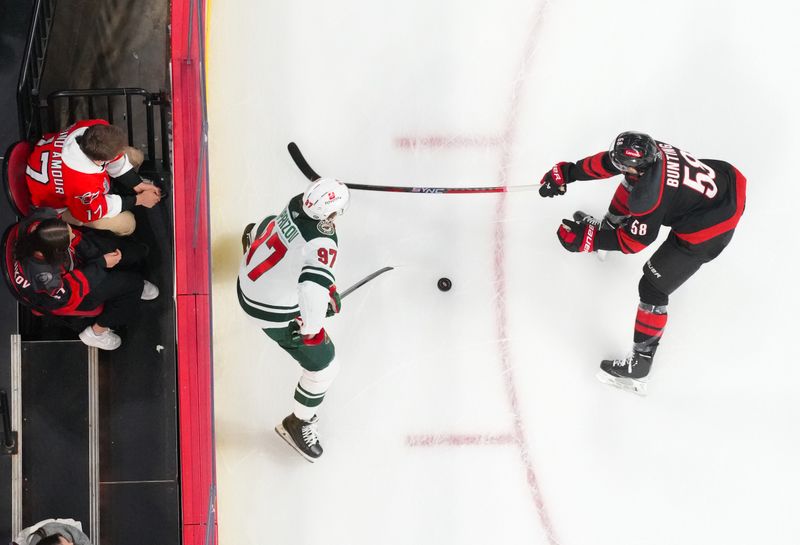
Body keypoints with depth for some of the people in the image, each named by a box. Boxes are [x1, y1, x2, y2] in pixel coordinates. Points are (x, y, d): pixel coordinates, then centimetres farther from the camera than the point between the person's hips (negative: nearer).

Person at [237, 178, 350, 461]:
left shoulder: (297, 204, -15)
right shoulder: (322, 243, -36)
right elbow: (314, 289, -47)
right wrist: (311, 328, -26)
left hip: (248, 281, 8)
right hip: (275, 310, -8)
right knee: (323, 365, 5)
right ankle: (298, 424, 26)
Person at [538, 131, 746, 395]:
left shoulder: (649, 197, -33)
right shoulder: (648, 150, -13)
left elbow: (634, 242, -19)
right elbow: (605, 163, 3)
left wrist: (588, 238, -16)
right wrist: (566, 173, 4)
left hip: (707, 231, -9)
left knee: (653, 288, 0)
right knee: (632, 178, 23)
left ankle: (639, 367, 10)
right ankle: (610, 224, 53)